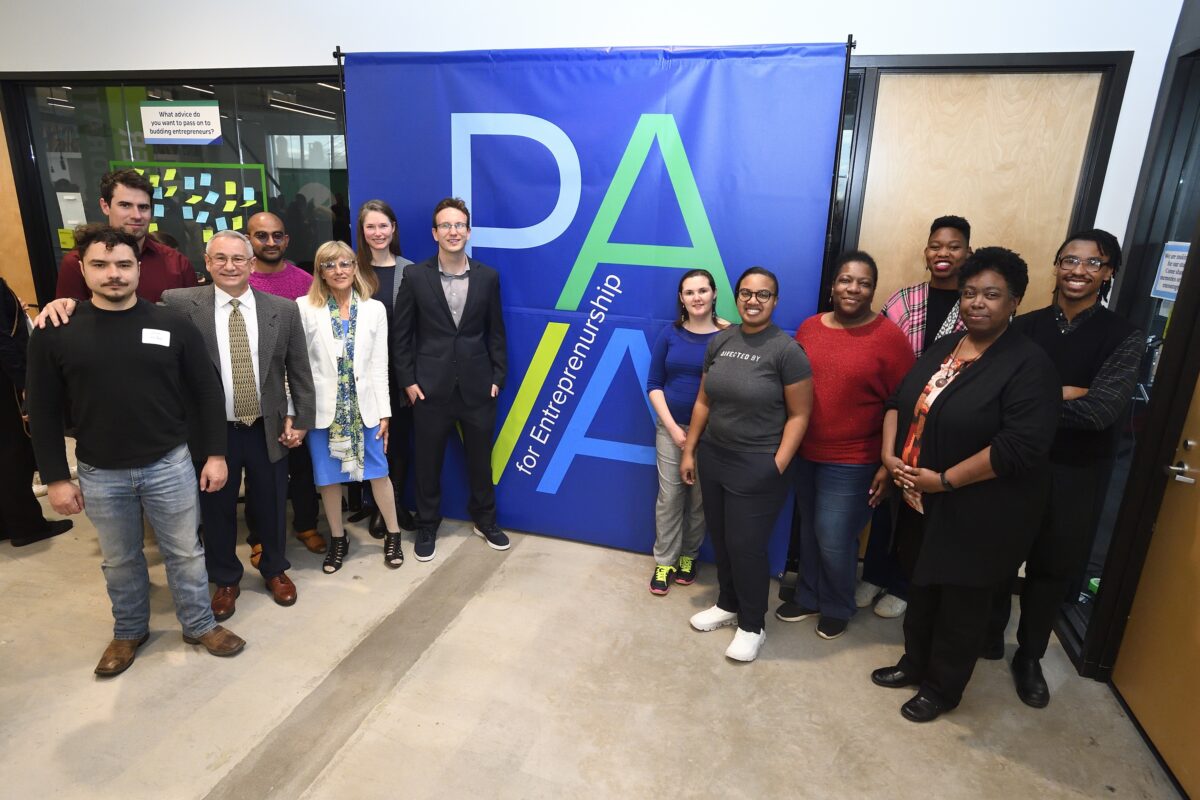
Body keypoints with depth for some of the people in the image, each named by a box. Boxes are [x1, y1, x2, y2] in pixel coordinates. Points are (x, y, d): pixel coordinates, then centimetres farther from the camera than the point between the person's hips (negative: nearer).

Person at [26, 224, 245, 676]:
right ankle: (129, 631, 40)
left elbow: (207, 394, -2)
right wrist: (56, 477, -1)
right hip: (100, 474, 1)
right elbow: (44, 412, 1)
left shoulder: (173, 325, -7)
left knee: (184, 552, 12)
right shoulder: (55, 333, -5)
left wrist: (215, 454, -3)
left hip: (169, 465, -1)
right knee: (120, 561, 19)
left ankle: (200, 626, 31)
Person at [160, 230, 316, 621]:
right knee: (217, 509, 15)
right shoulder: (182, 304, -7)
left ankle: (275, 569, 40)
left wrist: (300, 419, 0)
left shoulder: (283, 309, -4)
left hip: (269, 429, 1)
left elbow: (299, 371, 1)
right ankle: (225, 579, 38)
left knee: (271, 505, 16)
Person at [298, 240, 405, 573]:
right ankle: (337, 539, 30)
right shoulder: (305, 307, -3)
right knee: (329, 477, 11)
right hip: (322, 407, 0)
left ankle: (393, 534, 26)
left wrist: (384, 411, 0)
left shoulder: (374, 309, 1)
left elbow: (379, 364, 1)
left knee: (378, 472, 8)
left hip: (364, 405, 1)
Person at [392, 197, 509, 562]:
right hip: (431, 387, -1)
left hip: (477, 386, 1)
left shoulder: (488, 277, 1)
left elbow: (496, 332, 5)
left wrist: (498, 377, 1)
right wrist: (408, 380, -3)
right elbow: (401, 334, 1)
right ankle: (427, 526, 31)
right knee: (428, 462, 11)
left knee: (480, 459, 14)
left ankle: (484, 520, 35)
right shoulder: (415, 276, -3)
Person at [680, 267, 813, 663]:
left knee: (746, 545, 4)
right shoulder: (720, 341, 4)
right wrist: (689, 450, 10)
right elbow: (703, 401, 9)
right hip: (713, 457, 5)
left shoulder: (786, 350, -13)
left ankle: (752, 625, 25)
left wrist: (777, 467, -15)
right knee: (720, 538, 16)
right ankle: (728, 604, 39)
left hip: (756, 466, -5)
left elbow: (799, 415, -11)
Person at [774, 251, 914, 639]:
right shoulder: (809, 327, 3)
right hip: (806, 453, 5)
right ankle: (808, 597, 39)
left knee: (834, 539, 4)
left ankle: (837, 607, 30)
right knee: (810, 531, 18)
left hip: (852, 462, -4)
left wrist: (889, 465, -12)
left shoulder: (889, 337, -11)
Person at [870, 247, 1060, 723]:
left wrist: (944, 480, -22)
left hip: (978, 514, -6)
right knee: (922, 589, 21)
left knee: (961, 604, 11)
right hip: (922, 503, 7)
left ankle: (942, 689, 30)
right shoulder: (942, 348, 6)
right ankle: (914, 664, 41)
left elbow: (1020, 447, -24)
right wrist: (889, 453, -5)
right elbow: (899, 401, 11)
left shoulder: (1028, 365, -16)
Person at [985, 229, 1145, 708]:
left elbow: (1101, 410, -19)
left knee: (1054, 566, 13)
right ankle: (989, 635, 36)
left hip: (1077, 473, 0)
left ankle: (1030, 656, 33)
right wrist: (1064, 394, -21)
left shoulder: (1124, 338, -5)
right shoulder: (1025, 326, -1)